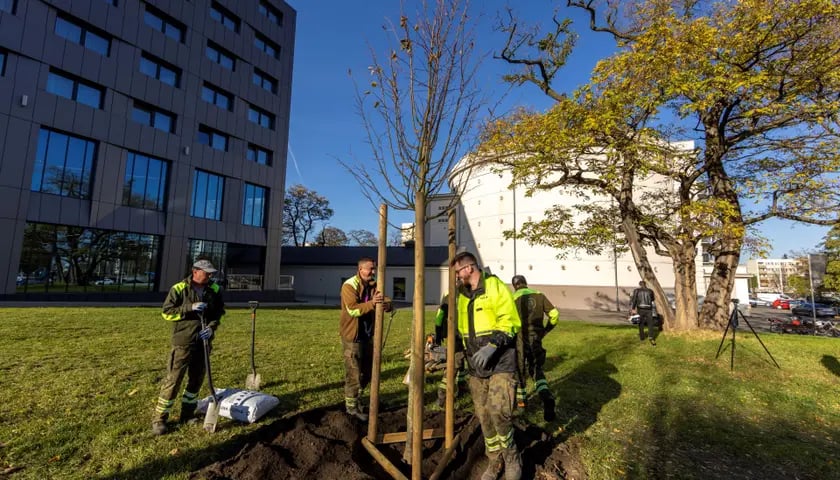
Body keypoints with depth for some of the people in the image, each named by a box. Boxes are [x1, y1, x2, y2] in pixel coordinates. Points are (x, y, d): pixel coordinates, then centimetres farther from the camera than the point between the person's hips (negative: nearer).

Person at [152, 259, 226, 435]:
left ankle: (187, 414, 30)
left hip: (203, 342, 5)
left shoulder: (214, 290, 2)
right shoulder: (179, 289, -9)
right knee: (173, 380, -1)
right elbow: (167, 312, -8)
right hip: (183, 342, -4)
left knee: (196, 380, 14)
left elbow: (219, 312, 7)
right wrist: (190, 308, -21)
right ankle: (159, 419, 14)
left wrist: (211, 327, -10)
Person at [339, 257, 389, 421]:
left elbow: (385, 303, -2)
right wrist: (371, 303, -40)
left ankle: (354, 398, 36)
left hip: (368, 334, 7)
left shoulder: (373, 285, 6)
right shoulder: (349, 285, -15)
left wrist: (387, 305, -26)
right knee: (354, 373, 1)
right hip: (352, 335, -7)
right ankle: (351, 406, 17)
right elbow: (353, 309, -27)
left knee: (367, 371, 17)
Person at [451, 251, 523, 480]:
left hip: (501, 362, -6)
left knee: (498, 411, -14)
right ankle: (495, 460, 29)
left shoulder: (495, 286, -9)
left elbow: (510, 322, -16)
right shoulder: (462, 294, 13)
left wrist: (492, 346, -25)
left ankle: (511, 457, 13)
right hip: (476, 365, 7)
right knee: (484, 416, 10)